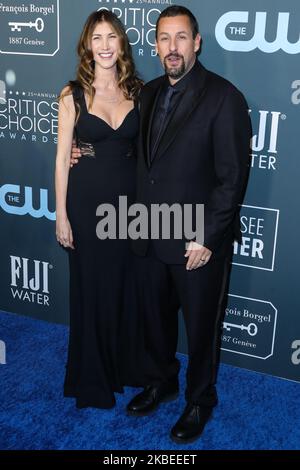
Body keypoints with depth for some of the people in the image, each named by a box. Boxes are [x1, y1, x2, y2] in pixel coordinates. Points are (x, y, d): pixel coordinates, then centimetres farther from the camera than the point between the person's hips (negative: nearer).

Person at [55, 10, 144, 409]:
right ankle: (92, 378, 28)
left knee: (127, 285, 13)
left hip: (129, 199, 3)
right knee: (90, 288, 9)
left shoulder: (136, 91, 3)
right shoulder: (73, 95, -5)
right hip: (87, 201, -3)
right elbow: (62, 158, -4)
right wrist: (61, 215, -6)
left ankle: (126, 366, 35)